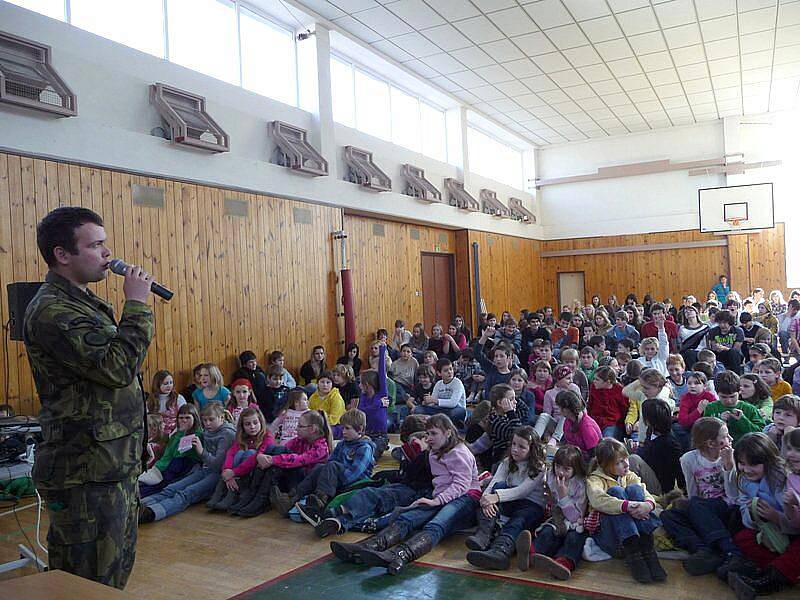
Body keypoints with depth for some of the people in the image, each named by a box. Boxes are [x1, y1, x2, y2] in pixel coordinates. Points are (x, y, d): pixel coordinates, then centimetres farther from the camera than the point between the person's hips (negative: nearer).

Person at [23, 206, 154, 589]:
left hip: (116, 467, 10)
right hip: (86, 475, -10)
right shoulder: (51, 311, -19)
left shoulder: (84, 302, 13)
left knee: (117, 572, 21)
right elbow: (118, 367, -28)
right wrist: (137, 304, -19)